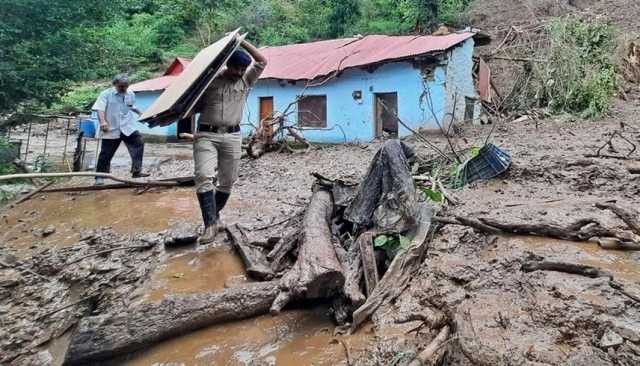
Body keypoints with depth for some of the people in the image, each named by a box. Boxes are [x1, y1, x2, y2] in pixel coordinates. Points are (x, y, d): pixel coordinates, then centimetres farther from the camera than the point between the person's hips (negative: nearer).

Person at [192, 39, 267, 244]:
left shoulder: (246, 81, 12)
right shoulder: (210, 81, 7)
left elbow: (262, 62, 4)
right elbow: (196, 107, 11)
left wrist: (242, 42, 3)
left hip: (232, 136, 2)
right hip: (206, 135, -2)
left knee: (227, 181, 7)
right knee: (203, 177, -18)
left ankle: (215, 215, 26)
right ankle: (210, 223, -18)